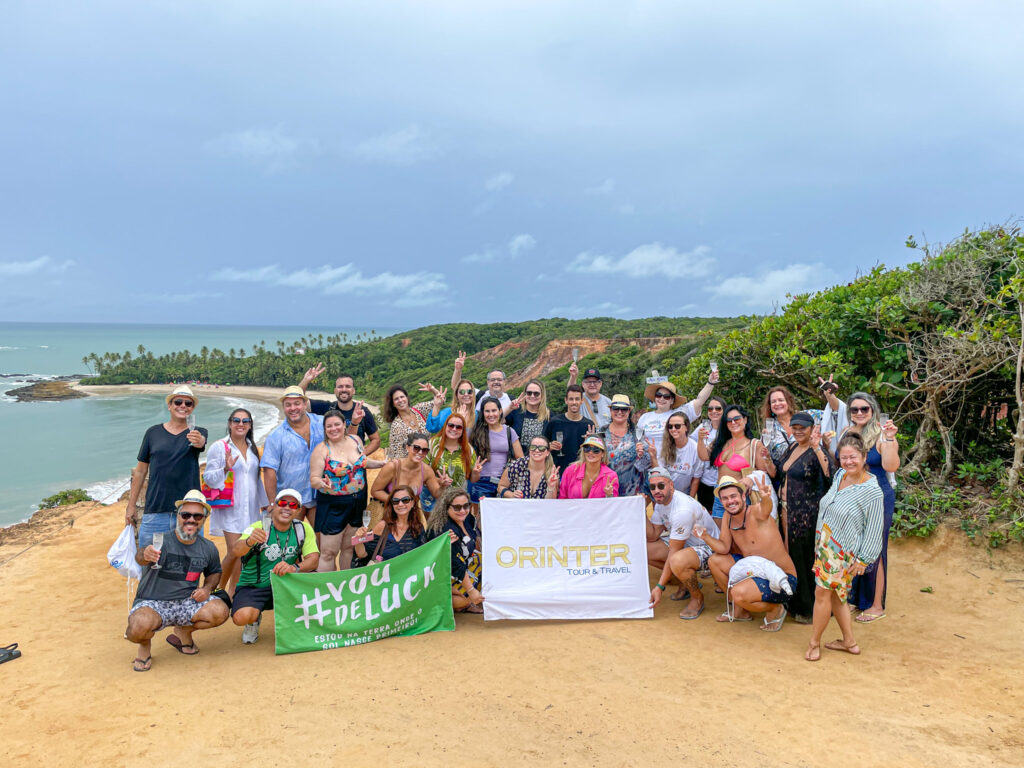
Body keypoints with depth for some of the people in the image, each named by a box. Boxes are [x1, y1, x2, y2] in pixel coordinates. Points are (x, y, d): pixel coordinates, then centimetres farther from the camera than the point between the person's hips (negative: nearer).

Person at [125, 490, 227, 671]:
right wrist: (145, 555, -61)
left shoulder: (208, 548, 2)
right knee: (140, 626, -37)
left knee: (220, 611, -23)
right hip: (152, 603, -4)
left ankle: (183, 632, 10)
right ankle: (145, 644, 4)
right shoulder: (162, 542, -13)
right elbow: (140, 557, -36)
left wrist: (207, 588, -2)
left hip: (187, 602, 4)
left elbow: (214, 572, 21)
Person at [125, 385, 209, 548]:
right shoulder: (153, 432, 8)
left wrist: (198, 441, -44)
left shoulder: (198, 433, 5)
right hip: (155, 510, 1)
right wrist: (131, 505, 9)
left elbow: (201, 442, -20)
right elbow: (140, 471, 11)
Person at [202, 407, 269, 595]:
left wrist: (265, 503, 23)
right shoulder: (219, 447, -4)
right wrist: (226, 469, -24)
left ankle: (232, 592, 18)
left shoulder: (253, 448, 13)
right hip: (229, 507, -5)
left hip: (250, 508, 5)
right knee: (234, 551, -13)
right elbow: (208, 477, -7)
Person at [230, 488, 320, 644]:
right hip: (253, 588, -2)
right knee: (242, 617, -32)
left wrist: (294, 567, -35)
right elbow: (237, 551, -30)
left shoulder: (303, 529, -4)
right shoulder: (258, 527, -13)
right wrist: (250, 541, -55)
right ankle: (254, 620, 8)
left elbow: (313, 559, -13)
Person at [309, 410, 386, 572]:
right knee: (329, 552, -4)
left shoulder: (355, 439, 2)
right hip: (333, 506, -5)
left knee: (349, 547, 17)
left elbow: (363, 462, 20)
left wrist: (385, 463, 9)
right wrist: (322, 483, -35)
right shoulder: (321, 450, -12)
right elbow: (314, 479, -14)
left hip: (357, 503, 5)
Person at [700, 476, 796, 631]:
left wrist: (765, 497, -70)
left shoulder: (756, 512, -20)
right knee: (715, 561, 4)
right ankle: (741, 611, 18)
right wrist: (706, 537, -15)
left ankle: (775, 609, 3)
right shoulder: (728, 517, 2)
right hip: (757, 570, 8)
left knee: (739, 593, -30)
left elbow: (765, 508, -45)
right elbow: (724, 548, 5)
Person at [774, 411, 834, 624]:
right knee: (789, 557, 16)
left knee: (805, 560, 0)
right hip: (785, 511, 8)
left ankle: (810, 609, 14)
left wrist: (816, 448, -36)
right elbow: (778, 473, 20)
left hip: (806, 515, -8)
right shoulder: (792, 447, 10)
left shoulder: (815, 453, -14)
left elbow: (831, 474, -32)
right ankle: (794, 603, 31)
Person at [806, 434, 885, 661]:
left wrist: (863, 559, -12)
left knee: (823, 592, -3)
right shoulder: (840, 475, 4)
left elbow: (874, 530, -14)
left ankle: (814, 643, 12)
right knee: (834, 594, 13)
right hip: (824, 544, 7)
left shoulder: (872, 491, -17)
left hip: (843, 551, -7)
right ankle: (849, 642, 27)